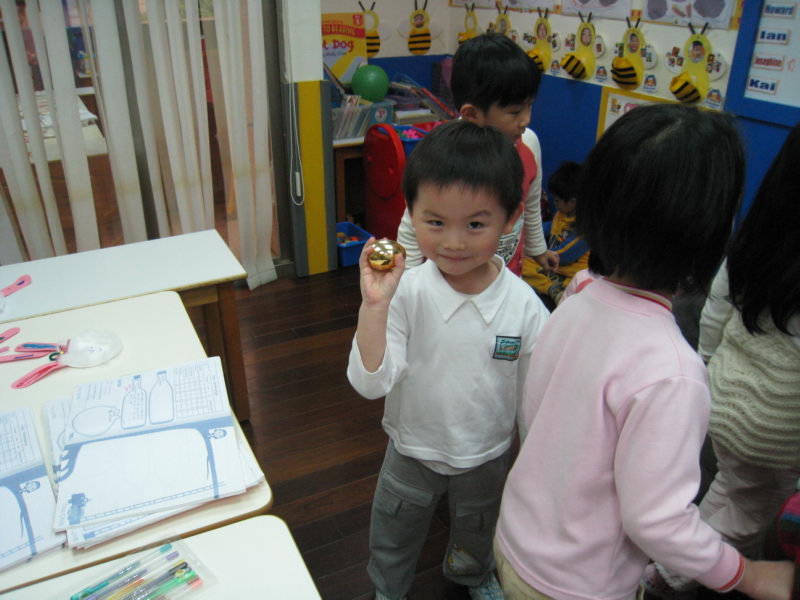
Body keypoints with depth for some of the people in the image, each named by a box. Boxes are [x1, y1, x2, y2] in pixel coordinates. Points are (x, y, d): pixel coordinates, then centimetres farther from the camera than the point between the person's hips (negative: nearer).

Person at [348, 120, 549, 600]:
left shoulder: (524, 305, -22)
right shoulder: (405, 292, -25)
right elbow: (371, 383, -29)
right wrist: (374, 305, -40)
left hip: (488, 456, 1)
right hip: (412, 451, -1)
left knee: (478, 534, 31)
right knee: (393, 541, 25)